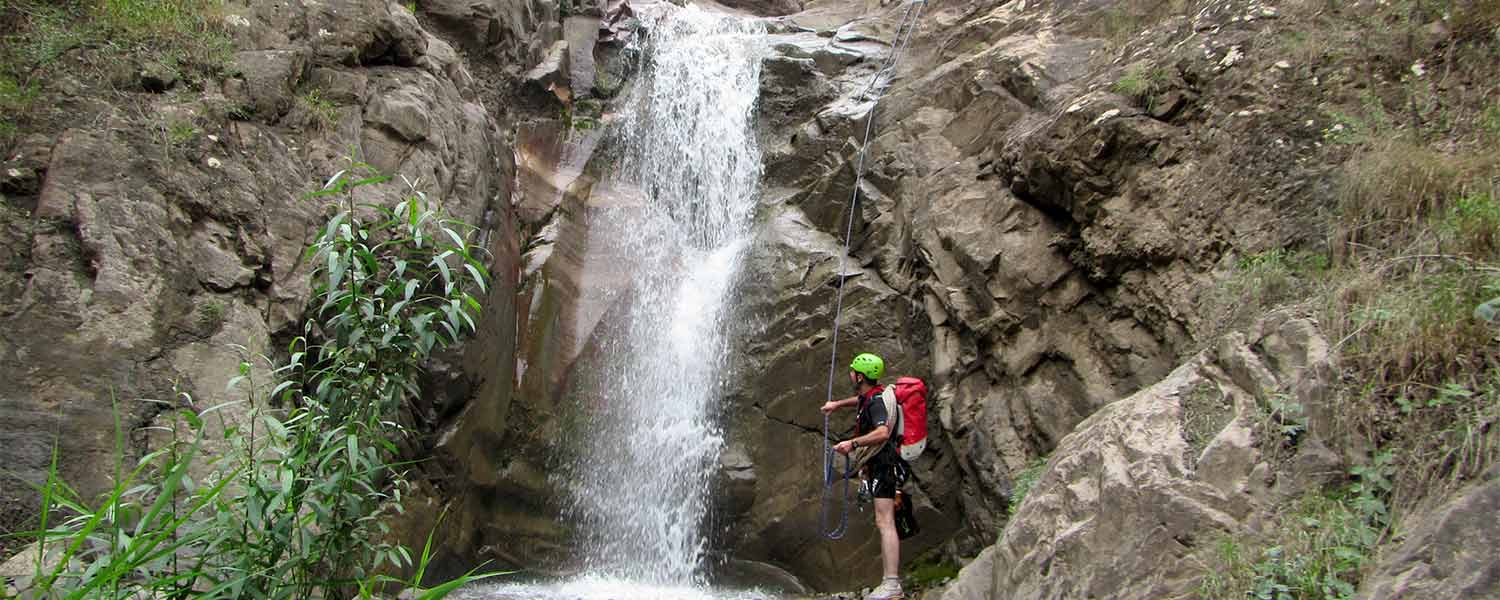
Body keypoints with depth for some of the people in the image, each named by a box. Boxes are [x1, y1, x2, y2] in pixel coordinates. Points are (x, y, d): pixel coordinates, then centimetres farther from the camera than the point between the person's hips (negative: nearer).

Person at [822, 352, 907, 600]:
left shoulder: (877, 400, -16)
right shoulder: (869, 395, 15)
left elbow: (883, 432, -33)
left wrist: (853, 443, -30)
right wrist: (837, 404, 38)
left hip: (884, 464, -11)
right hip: (878, 465, 11)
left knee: (885, 523, -17)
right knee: (883, 523, 13)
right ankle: (891, 579, 18)